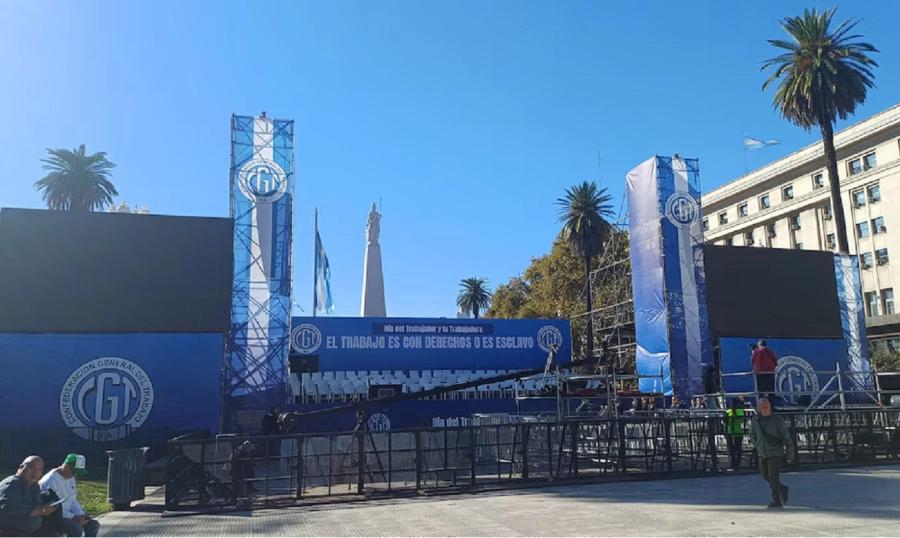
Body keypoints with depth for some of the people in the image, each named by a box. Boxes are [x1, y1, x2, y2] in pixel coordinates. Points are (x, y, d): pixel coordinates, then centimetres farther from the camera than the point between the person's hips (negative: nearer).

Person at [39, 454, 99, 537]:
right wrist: (73, 517, -24)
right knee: (76, 529, -30)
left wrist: (80, 515, -5)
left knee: (93, 524, 2)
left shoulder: (71, 477, 6)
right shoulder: (50, 481, -23)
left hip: (67, 513, 9)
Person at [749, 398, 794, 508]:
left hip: (776, 453, -5)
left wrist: (788, 455, -5)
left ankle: (777, 501, 6)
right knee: (765, 476, 13)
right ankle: (783, 489, 35)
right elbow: (752, 435, 21)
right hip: (762, 454, 5)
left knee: (773, 477, -7)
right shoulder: (755, 421, 1)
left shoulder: (778, 420, -12)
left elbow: (787, 438, -7)